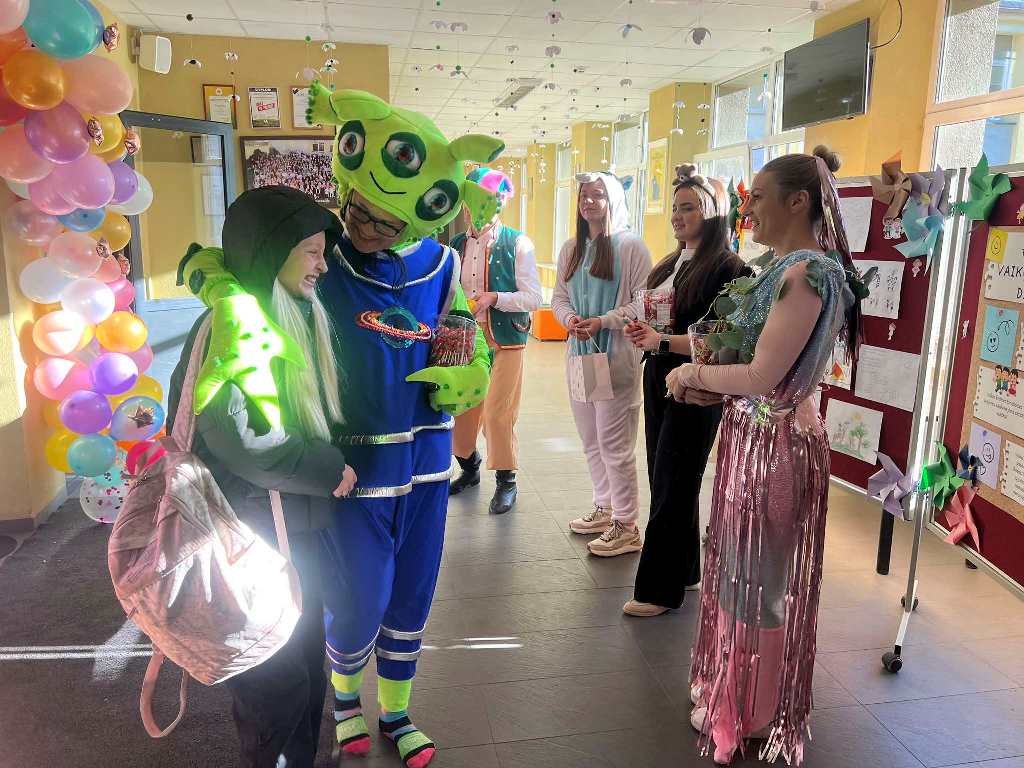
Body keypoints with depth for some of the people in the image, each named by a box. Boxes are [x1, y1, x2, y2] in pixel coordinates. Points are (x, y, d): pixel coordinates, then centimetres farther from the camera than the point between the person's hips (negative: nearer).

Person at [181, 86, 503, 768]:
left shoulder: (439, 264, -2)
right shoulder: (317, 258, -13)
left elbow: (466, 336, 9)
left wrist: (471, 368, -12)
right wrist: (216, 277, -27)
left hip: (424, 461, 4)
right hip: (352, 467, -4)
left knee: (411, 599, 18)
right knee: (359, 603, 6)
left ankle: (395, 713, 44)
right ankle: (346, 693, 44)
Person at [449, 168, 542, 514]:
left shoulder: (518, 244, -6)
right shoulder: (456, 245, 7)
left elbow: (533, 298, -9)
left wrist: (494, 297, -21)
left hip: (505, 341, -4)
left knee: (497, 414, -4)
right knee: (461, 408, 10)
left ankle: (506, 481, 15)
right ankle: (469, 468, 34)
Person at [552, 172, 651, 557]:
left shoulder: (631, 246, -7)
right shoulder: (571, 249, 13)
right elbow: (559, 297, 14)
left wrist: (602, 321, -19)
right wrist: (569, 318, -7)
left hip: (616, 358, -7)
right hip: (579, 354, 7)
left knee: (614, 444, -3)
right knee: (590, 440, 15)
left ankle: (626, 525, 10)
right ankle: (604, 509, 31)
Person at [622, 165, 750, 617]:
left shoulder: (727, 269, -12)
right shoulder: (671, 264, 12)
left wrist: (662, 342, -22)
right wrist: (641, 332, -1)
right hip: (658, 381, 8)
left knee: (672, 488, 0)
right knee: (667, 482, 14)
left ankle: (660, 588, 13)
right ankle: (685, 570, 30)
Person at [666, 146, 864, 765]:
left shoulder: (808, 273, -21)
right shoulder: (785, 267, 8)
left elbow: (762, 377, -24)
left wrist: (695, 374, -9)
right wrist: (703, 381, 1)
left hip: (776, 443, -9)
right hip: (751, 435, 9)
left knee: (759, 583, 8)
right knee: (741, 572, 21)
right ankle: (734, 696, 42)